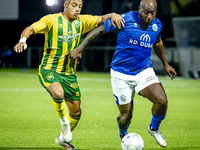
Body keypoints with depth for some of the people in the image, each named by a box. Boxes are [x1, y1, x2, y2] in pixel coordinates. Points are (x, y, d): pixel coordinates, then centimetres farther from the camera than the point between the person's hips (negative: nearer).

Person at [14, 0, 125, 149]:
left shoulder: (81, 21, 4)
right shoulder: (52, 20, -10)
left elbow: (101, 19, 2)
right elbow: (31, 28, -18)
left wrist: (112, 15, -21)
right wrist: (23, 40, -39)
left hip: (69, 73, 5)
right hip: (49, 69, -5)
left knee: (76, 111, 10)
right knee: (58, 93, -36)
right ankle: (64, 122, -9)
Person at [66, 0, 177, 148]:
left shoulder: (157, 25, -2)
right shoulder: (125, 20, -17)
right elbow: (99, 30, -6)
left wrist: (165, 64, 29)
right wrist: (80, 48, -7)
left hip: (144, 71, 3)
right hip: (121, 74, -3)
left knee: (162, 101, -20)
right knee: (126, 116, 1)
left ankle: (154, 129, 11)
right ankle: (124, 136, 37)